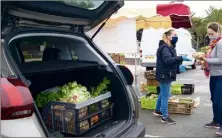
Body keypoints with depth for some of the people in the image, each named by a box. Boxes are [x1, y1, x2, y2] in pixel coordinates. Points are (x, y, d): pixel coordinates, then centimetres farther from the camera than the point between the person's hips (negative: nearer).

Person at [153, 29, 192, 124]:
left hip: (166, 75, 11)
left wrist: (179, 64, 1)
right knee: (165, 96, -5)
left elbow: (172, 59, 15)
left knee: (162, 94, 21)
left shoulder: (169, 47, 16)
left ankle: (157, 110, 36)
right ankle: (165, 117, 4)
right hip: (164, 75, -11)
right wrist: (181, 58, -40)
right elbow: (168, 60, -34)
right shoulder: (165, 47, -18)